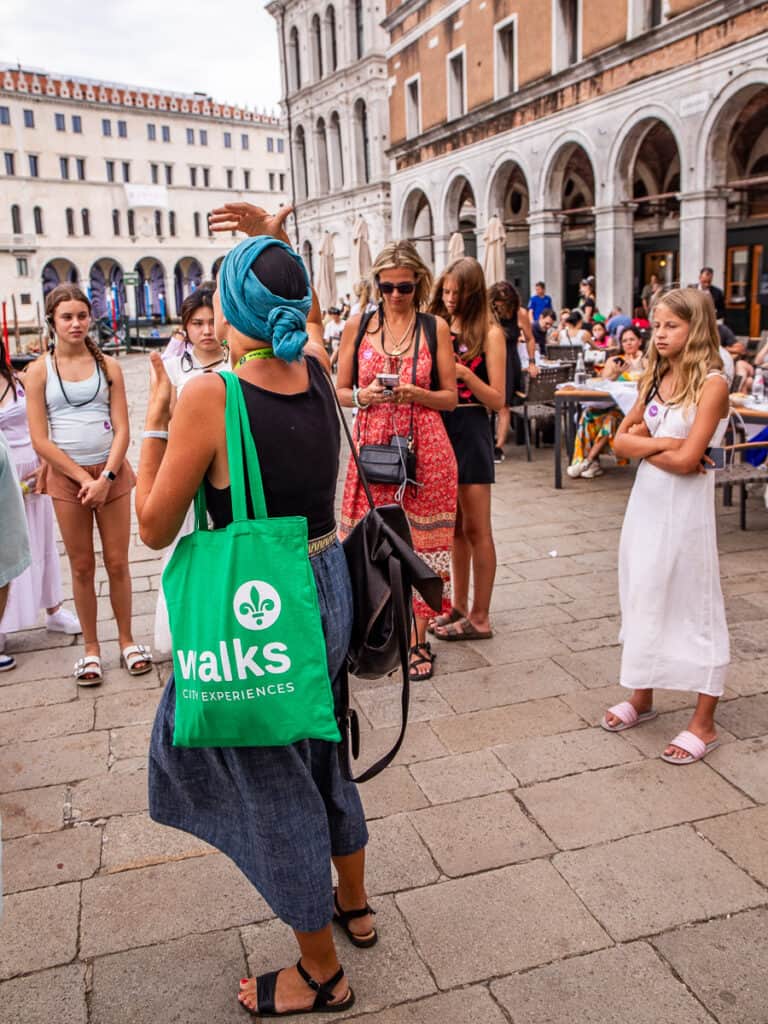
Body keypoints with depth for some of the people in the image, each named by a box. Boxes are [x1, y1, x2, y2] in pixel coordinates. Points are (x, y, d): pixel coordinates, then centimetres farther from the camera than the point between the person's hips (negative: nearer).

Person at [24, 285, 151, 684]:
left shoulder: (108, 365, 2)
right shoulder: (39, 371, 0)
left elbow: (122, 429, -1)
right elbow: (40, 440, -5)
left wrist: (105, 477, -13)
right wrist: (83, 478, -11)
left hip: (112, 474, 1)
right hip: (66, 478, 0)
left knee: (117, 563, 6)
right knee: (82, 568, 8)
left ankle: (127, 641, 21)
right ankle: (91, 649, 20)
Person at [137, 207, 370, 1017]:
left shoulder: (209, 397, -22)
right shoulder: (317, 370, -4)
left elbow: (154, 529, -12)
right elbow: (311, 317, 23)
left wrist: (155, 421, -5)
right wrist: (278, 245, 14)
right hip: (325, 589, 7)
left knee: (279, 787, 12)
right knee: (319, 753, 28)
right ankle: (354, 905, 50)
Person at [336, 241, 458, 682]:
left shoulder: (435, 327, 4)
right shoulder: (358, 325, 7)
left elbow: (450, 397, 4)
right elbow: (340, 391, 8)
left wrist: (415, 394, -14)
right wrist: (364, 396, -13)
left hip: (424, 448, -1)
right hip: (372, 446, 1)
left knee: (420, 540, 3)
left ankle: (418, 640, 15)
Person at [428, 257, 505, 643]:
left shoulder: (489, 333, -5)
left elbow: (497, 400, -9)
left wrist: (463, 372, -20)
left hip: (470, 430, -5)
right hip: (437, 427, 5)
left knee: (475, 528, 0)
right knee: (453, 526, 14)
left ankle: (480, 618, 9)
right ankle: (459, 606, 25)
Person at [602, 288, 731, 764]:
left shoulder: (712, 383, -14)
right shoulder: (655, 377, 7)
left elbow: (687, 460, -21)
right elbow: (621, 441, 3)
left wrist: (644, 442, -7)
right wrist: (661, 444, -13)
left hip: (686, 507, -7)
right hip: (646, 500, 7)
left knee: (694, 603, 2)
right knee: (644, 596, 15)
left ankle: (704, 723, 14)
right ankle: (642, 696, 32)